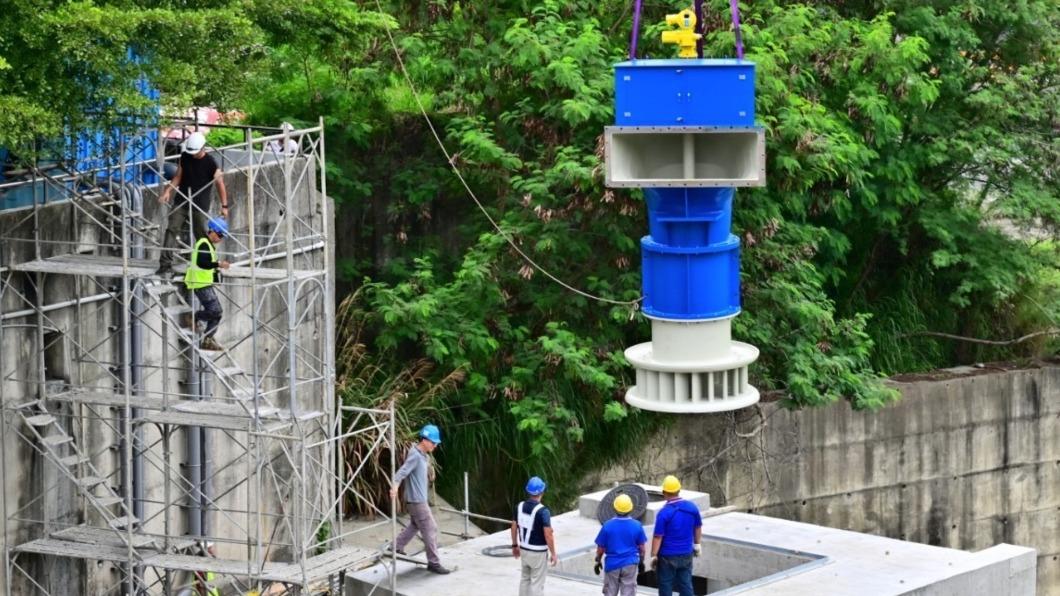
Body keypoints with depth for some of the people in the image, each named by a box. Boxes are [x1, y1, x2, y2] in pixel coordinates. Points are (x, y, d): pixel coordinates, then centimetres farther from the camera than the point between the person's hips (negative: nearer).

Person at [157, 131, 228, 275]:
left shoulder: (210, 163, -8)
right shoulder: (184, 157, 4)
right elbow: (178, 176, 12)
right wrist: (168, 191, -3)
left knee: (201, 234, -1)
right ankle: (166, 264, -13)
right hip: (181, 202, 3)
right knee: (171, 229, -9)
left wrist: (224, 206, -6)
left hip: (200, 205, -3)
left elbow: (219, 183, -4)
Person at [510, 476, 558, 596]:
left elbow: (514, 527, 8)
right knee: (537, 583, 2)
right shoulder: (542, 511, -22)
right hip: (538, 553, -7)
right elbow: (548, 535, -22)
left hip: (524, 550, 7)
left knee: (525, 579, 21)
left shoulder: (520, 506, -2)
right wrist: (553, 554, -12)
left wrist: (515, 545, 22)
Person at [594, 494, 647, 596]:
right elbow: (641, 547, 1)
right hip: (630, 564, 0)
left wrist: (598, 561, 11)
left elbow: (601, 547, -4)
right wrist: (641, 562, 16)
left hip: (612, 564, 0)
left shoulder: (608, 525, -11)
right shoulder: (637, 525, -7)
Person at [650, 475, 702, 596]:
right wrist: (696, 544, 26)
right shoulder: (692, 507, -3)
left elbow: (658, 537, -17)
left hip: (668, 556, -5)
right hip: (686, 555, 5)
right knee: (686, 585, 12)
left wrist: (654, 555, -8)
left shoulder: (664, 512, -20)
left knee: (666, 586, 7)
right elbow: (698, 527, 12)